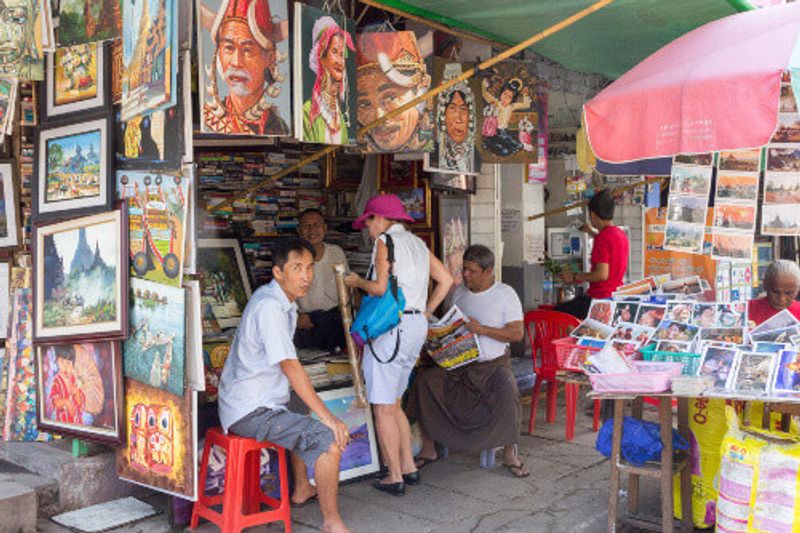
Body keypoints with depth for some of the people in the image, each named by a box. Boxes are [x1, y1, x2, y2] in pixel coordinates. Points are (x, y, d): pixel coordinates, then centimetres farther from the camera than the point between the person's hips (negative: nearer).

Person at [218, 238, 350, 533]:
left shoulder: (285, 303, 12)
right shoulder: (269, 306, -20)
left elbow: (286, 367, 18)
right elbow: (290, 367, -26)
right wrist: (327, 417, -25)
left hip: (257, 403, 11)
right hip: (250, 411, -11)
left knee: (304, 425, 36)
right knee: (329, 439, -21)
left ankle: (301, 489, 49)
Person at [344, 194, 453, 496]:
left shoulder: (385, 241, -8)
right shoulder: (417, 243, 16)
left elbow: (381, 287, -17)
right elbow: (446, 280, 14)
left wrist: (357, 282, 1)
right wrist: (425, 313, 16)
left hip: (391, 326, -8)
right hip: (417, 327, 8)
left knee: (383, 408, 1)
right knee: (393, 404, 18)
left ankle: (395, 478, 5)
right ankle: (409, 467, 21)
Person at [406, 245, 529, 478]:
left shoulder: (506, 294, -2)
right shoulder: (458, 292, 12)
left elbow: (517, 333, -9)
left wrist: (482, 329, -19)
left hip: (493, 363, -4)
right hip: (458, 362, 4)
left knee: (507, 388, -35)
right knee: (425, 378, -20)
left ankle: (510, 453, -16)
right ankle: (428, 449, -9)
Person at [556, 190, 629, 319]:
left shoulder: (603, 238, -18)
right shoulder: (621, 234, 10)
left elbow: (602, 274, -23)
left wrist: (575, 277, -12)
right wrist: (591, 233, 46)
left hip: (601, 299, -10)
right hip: (616, 295, 10)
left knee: (558, 312, -7)